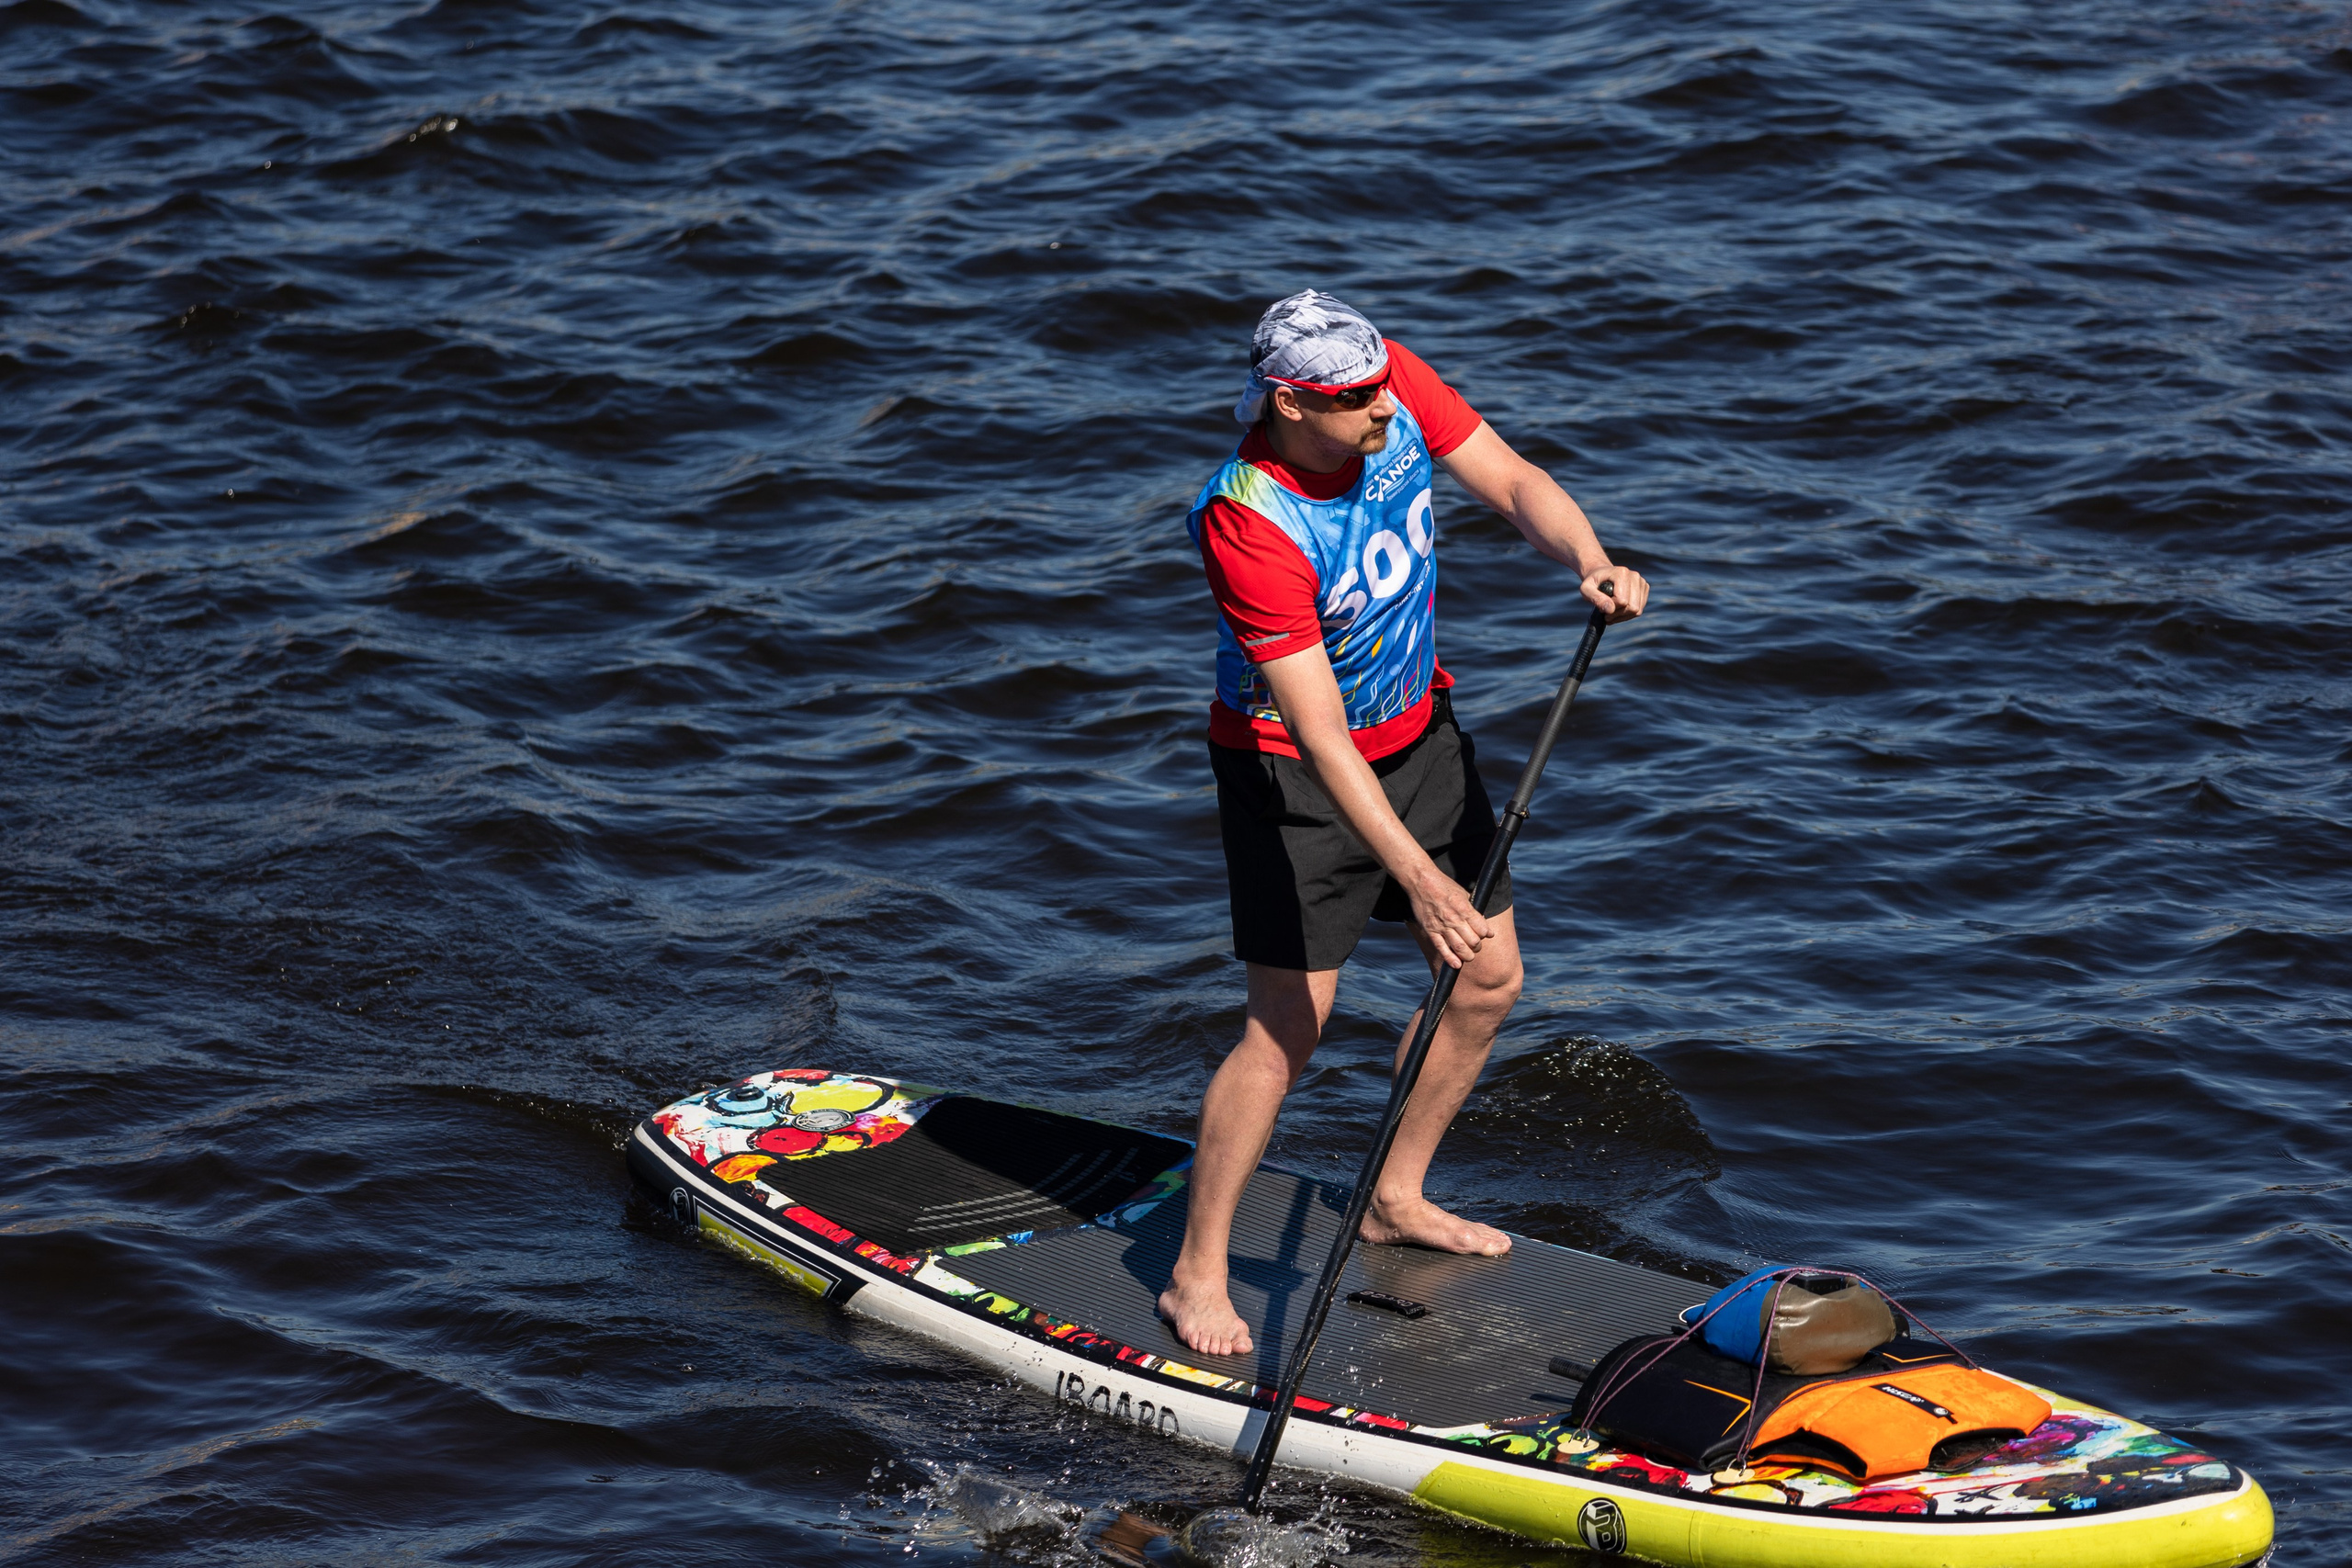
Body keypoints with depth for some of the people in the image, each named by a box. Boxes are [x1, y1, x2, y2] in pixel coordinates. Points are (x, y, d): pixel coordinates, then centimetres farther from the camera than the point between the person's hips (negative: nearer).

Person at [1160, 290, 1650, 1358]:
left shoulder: (1394, 387, -17)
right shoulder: (1250, 524, -33)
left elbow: (1512, 483, -10)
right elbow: (1318, 733, -34)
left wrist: (1590, 563, -32)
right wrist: (1419, 880, -39)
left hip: (1417, 728, 7)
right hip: (1289, 764, -7)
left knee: (1486, 979, 11)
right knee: (1289, 1027, -8)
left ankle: (1396, 1201, 29)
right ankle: (1196, 1276, 5)